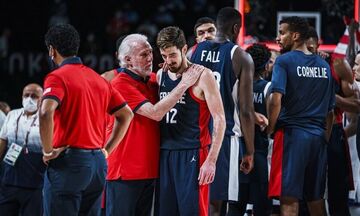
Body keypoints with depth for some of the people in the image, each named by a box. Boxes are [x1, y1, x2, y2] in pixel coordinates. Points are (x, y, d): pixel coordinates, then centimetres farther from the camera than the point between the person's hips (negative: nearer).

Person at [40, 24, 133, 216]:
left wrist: (48, 151, -13)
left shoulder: (57, 77, -7)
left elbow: (46, 113, -24)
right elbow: (126, 114, 17)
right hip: (97, 162, 7)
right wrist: (106, 149, 17)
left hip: (68, 163, -7)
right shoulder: (98, 79, 15)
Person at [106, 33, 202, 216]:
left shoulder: (152, 80, 10)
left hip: (149, 170, 8)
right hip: (125, 171, -8)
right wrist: (184, 84, -19)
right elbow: (155, 113, -22)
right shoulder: (121, 84, -14)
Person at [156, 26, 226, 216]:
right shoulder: (161, 75, 12)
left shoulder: (202, 76, -6)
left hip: (192, 154, -6)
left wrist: (211, 160, -16)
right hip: (165, 154, 6)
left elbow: (219, 119, -9)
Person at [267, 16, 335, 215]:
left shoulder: (284, 61, -5)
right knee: (315, 197, 12)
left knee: (289, 198, -7)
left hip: (291, 133, -6)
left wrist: (270, 129, -7)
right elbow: (330, 109, 15)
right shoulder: (324, 66, 13)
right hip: (318, 137, 6)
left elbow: (276, 99, -17)